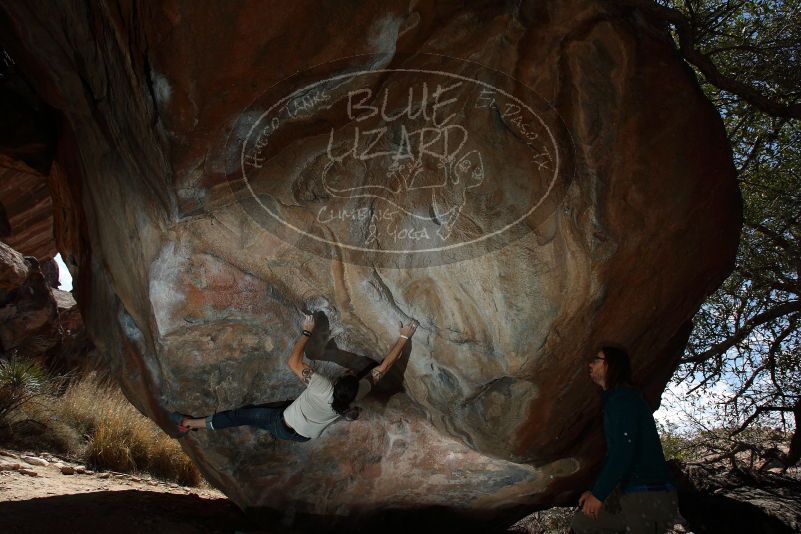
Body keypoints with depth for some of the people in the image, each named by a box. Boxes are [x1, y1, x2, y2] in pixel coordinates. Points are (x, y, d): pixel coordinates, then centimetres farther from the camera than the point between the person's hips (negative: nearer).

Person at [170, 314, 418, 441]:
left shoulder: (323, 387, -40)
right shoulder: (357, 394, -27)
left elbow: (293, 362, -33)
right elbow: (384, 366, -18)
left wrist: (307, 332, -23)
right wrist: (404, 337, -13)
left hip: (286, 427, -3)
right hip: (306, 435, 4)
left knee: (243, 414, 8)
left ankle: (189, 424, 18)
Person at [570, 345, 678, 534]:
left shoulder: (622, 398, -13)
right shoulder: (613, 398, 18)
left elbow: (624, 452, -22)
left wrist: (598, 494, -15)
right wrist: (595, 490, 18)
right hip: (631, 494, 9)